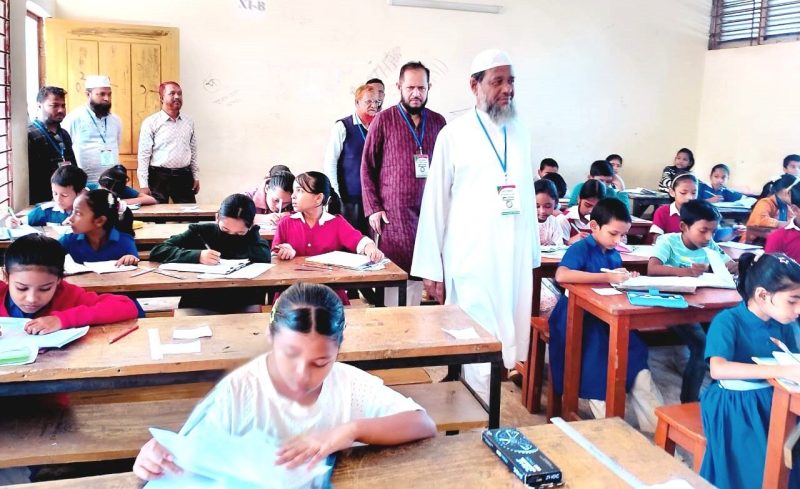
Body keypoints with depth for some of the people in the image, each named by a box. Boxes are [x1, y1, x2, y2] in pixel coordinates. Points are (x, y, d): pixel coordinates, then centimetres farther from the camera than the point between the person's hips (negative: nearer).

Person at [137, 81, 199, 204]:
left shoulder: (188, 122, 9)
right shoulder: (150, 122, -5)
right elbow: (144, 155, -7)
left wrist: (196, 176, 13)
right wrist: (143, 184, -10)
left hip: (184, 176, 4)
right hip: (159, 177, -4)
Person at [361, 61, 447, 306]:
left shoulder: (438, 122, 10)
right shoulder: (384, 120, 0)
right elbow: (367, 166, 1)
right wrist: (372, 208, -5)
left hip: (428, 210, 3)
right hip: (393, 212, -3)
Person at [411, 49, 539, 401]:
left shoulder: (520, 133, 10)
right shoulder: (454, 135, -4)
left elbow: (528, 195, 15)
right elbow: (435, 202, -5)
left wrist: (534, 255, 12)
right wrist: (431, 268, -7)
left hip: (516, 259, 5)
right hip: (471, 259, -4)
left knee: (508, 345, 11)